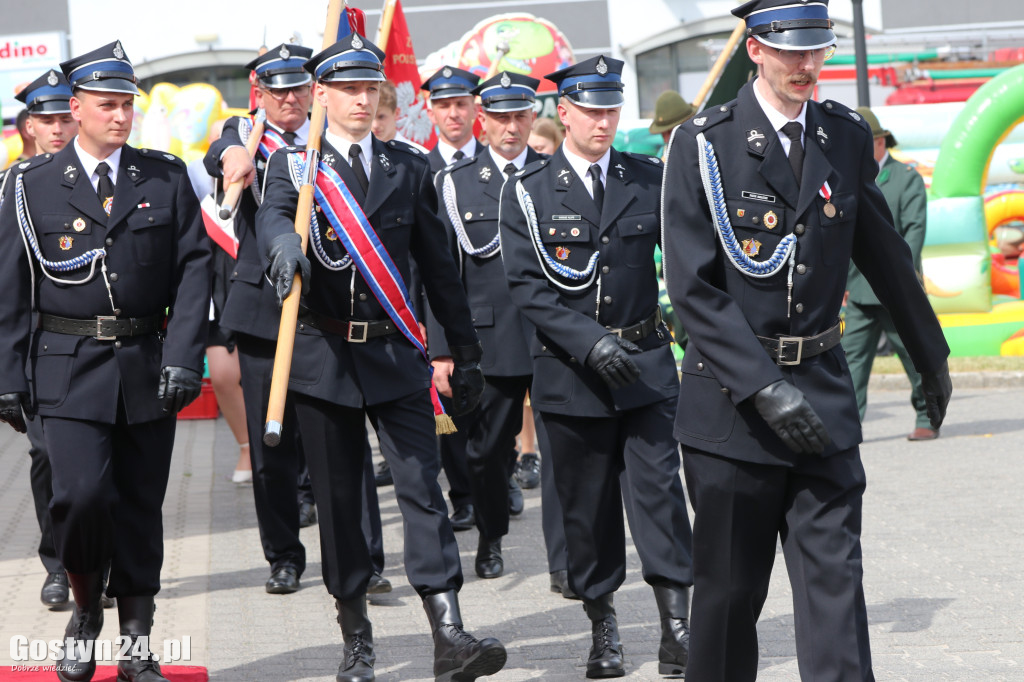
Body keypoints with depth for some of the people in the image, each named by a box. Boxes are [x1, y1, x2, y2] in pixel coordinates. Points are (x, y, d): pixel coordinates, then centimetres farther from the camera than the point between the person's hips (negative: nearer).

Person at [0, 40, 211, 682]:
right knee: (83, 494, -16)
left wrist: (184, 358, -9)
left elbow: (193, 269, 2)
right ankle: (85, 610, 10)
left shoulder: (166, 178, 6)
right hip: (70, 365, -2)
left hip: (148, 366, 2)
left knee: (141, 507, 7)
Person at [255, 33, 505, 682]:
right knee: (339, 498, 5)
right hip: (323, 355, -1)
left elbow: (438, 264, 13)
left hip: (396, 352, 1)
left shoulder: (410, 167, 10)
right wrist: (287, 247, -44)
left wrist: (466, 351, 13)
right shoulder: (293, 164, 3)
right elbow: (273, 216, -19)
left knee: (422, 486, -9)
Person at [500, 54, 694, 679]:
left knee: (658, 487, -8)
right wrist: (589, 343, -17)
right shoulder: (528, 192, 0)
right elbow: (528, 288, -7)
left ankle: (677, 621, -6)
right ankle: (603, 626, 18)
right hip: (570, 371, -1)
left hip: (646, 364, 1)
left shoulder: (649, 178, 6)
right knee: (587, 504, 6)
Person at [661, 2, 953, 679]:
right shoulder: (704, 144, -7)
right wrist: (764, 388, -19)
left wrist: (932, 356, 28)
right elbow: (693, 288, -12)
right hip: (732, 389, -3)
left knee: (834, 576, -5)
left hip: (822, 389, 3)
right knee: (731, 586, 6)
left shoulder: (847, 136, 6)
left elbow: (885, 255, 20)